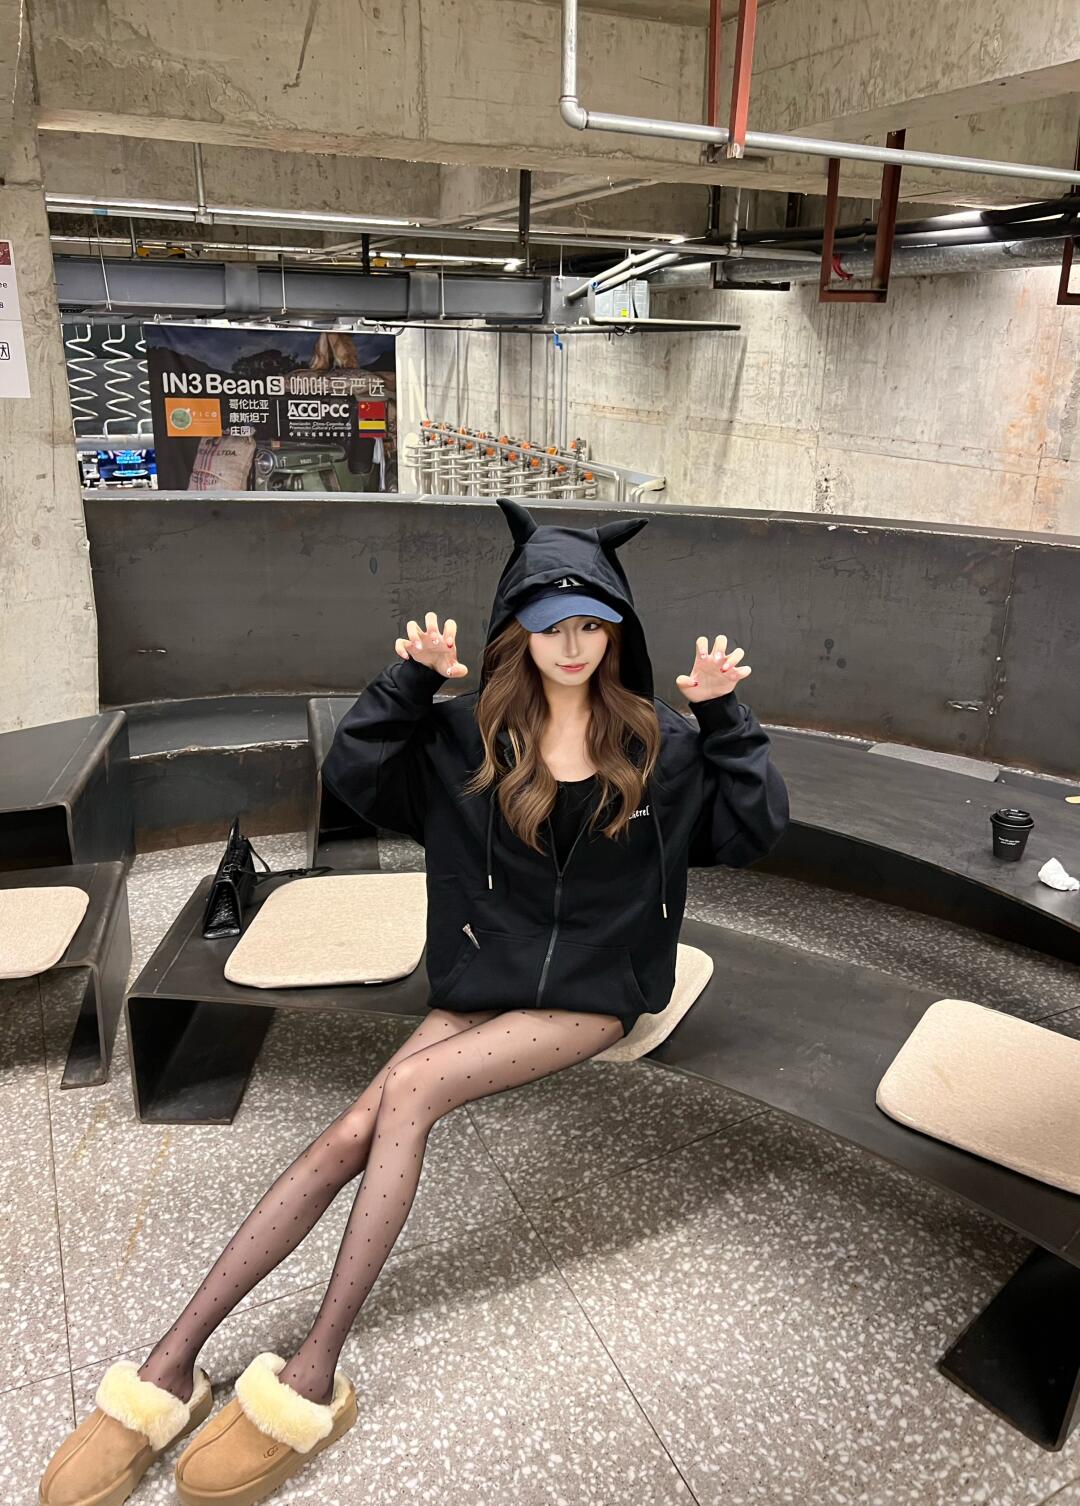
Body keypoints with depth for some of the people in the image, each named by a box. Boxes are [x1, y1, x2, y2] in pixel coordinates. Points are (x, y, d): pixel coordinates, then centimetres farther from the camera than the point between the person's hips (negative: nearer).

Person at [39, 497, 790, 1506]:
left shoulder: (657, 743, 0)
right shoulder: (477, 735, 3)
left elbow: (755, 829, -2)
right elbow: (352, 773, 0)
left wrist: (724, 715, -12)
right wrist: (411, 680, -12)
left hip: (591, 995, -2)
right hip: (485, 982, 3)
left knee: (410, 1087, -26)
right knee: (348, 1140, -15)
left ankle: (313, 1376, -20)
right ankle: (170, 1367, -9)